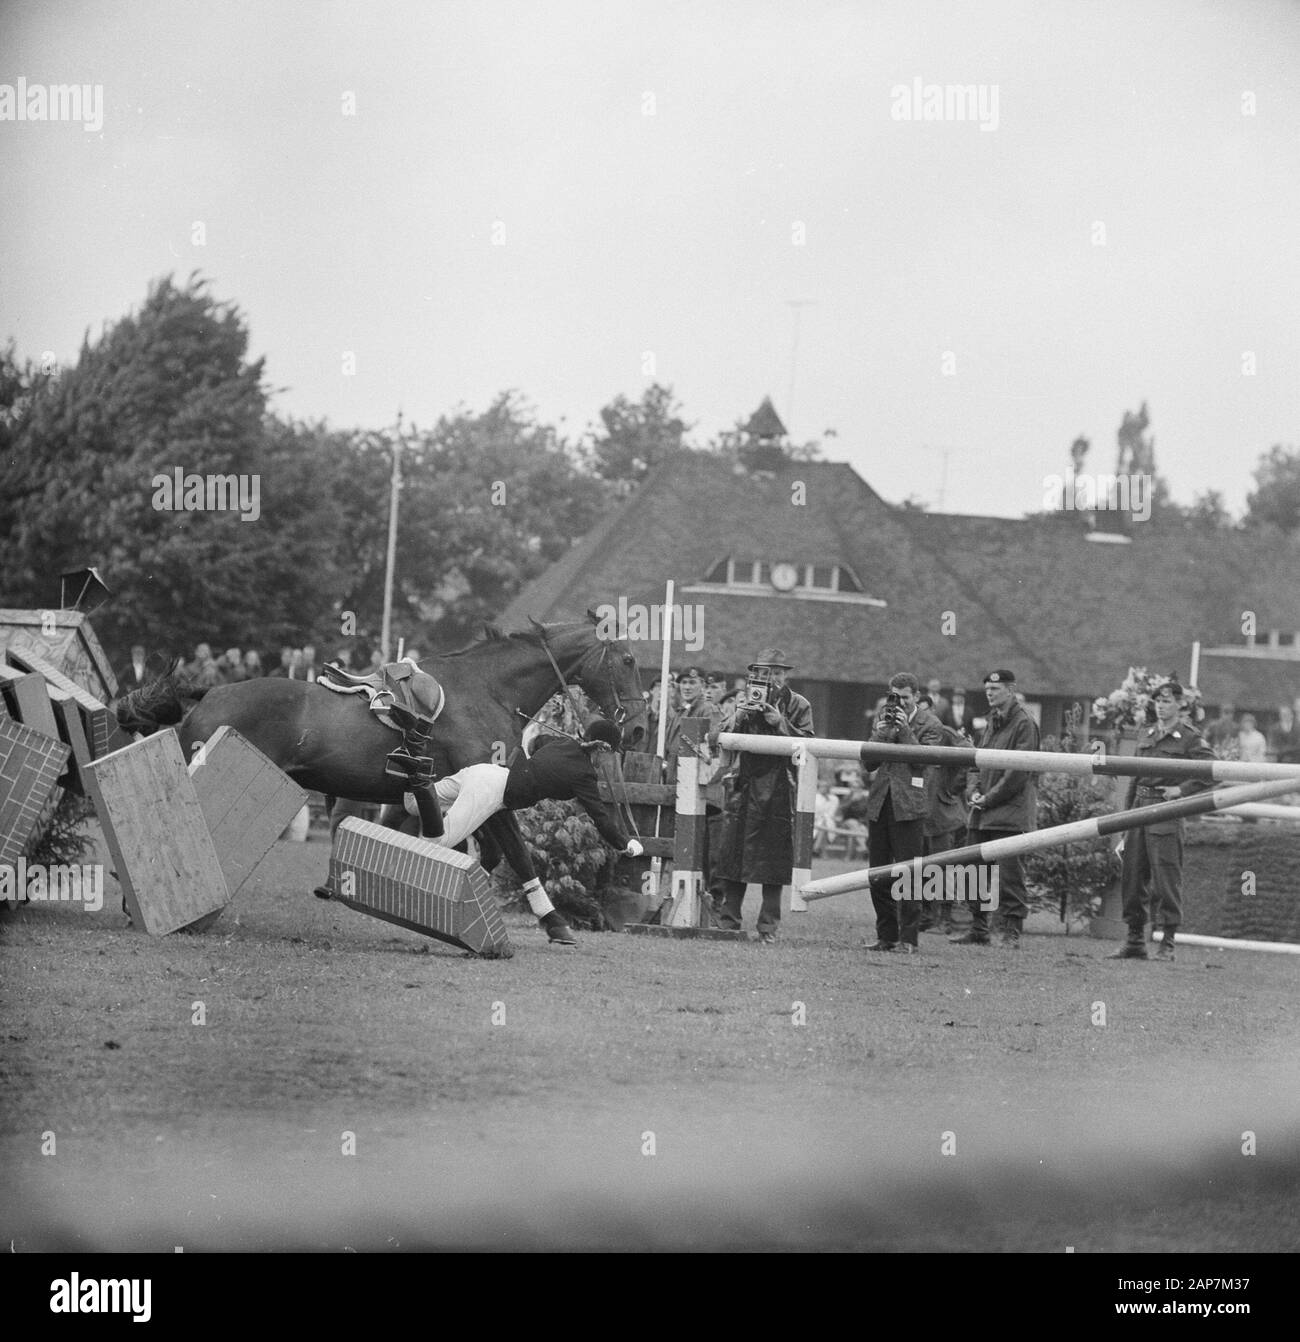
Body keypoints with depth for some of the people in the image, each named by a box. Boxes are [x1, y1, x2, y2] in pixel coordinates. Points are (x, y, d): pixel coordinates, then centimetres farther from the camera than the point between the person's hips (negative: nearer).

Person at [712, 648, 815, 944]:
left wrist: (779, 722, -16)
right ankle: (728, 922, 7)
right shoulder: (743, 700, 11)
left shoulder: (798, 706, 3)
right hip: (745, 785, 3)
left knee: (774, 861, -3)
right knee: (734, 851, 1)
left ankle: (768, 928, 2)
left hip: (779, 789, -3)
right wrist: (738, 717, -11)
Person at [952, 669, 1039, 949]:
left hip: (1010, 813, -8)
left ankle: (1012, 933, -5)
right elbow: (975, 761, 20)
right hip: (982, 813, 8)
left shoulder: (1023, 724, -7)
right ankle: (978, 930, 17)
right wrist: (973, 791, 1)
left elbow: (1018, 771, -13)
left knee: (1008, 874, -9)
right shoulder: (991, 724, 18)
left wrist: (990, 798, -13)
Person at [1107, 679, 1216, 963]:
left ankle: (1167, 944, -1)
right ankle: (1135, 942, 14)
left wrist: (1182, 789, -12)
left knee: (1166, 878, -6)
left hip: (1166, 814, -6)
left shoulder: (1190, 739, -1)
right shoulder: (1145, 735, 16)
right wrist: (1126, 814, 15)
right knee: (1132, 876, 6)